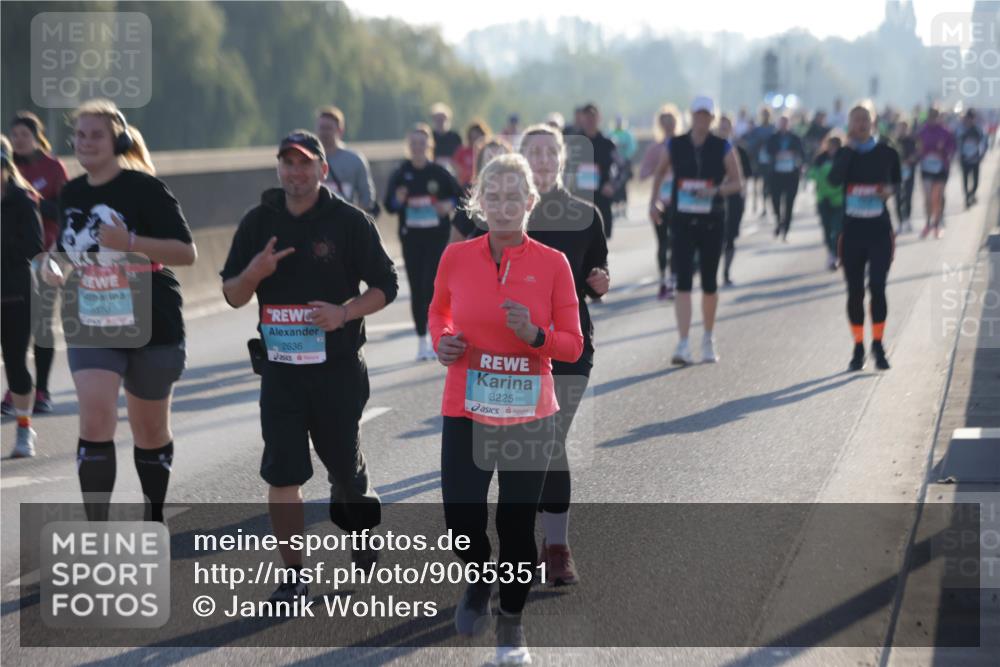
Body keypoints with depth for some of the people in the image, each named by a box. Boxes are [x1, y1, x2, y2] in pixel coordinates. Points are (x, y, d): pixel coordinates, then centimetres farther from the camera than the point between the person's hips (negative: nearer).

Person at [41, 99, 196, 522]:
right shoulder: (71, 194, 7)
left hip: (150, 326, -3)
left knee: (150, 430, 11)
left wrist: (130, 241, -27)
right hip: (90, 328, 3)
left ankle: (154, 520, 32)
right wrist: (55, 270, -1)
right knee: (95, 420, -15)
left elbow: (187, 252, -14)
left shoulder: (144, 188, -10)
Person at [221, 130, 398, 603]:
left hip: (338, 368, -2)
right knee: (281, 475, -3)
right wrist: (254, 273, -14)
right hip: (280, 368, 2)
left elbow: (385, 286, 0)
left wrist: (345, 312, -18)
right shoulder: (258, 222, 5)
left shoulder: (350, 222, -4)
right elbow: (232, 295, 9)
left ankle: (360, 524, 42)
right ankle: (294, 576, 6)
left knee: (344, 466, 10)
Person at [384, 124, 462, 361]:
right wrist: (398, 200, -19)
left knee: (431, 285, -10)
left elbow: (458, 195, 9)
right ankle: (421, 340, 15)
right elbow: (389, 205, 2)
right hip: (411, 238, 2)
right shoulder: (400, 175, 2)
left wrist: (449, 205, -12)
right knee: (416, 289, 5)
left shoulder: (439, 173, -1)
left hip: (436, 237, -2)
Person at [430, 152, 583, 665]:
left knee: (518, 523, 4)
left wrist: (534, 335, -20)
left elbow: (573, 346, -1)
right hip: (466, 411, 1)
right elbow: (437, 313, 17)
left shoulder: (553, 264, -5)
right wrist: (442, 341, -4)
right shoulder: (456, 257, -1)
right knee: (462, 521, -8)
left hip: (529, 415, 0)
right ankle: (478, 578, 28)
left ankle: (511, 622, 28)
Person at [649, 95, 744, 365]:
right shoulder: (675, 146, 1)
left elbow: (737, 183, 0)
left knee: (709, 282, 10)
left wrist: (715, 191, -18)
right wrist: (654, 201, 9)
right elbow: (660, 172, 18)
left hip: (712, 223, 0)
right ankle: (683, 345, -16)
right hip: (683, 222, 0)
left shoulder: (723, 148, -1)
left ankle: (708, 339, 28)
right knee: (683, 282, -11)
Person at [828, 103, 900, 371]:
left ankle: (878, 345, 3)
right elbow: (834, 179, -17)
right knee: (855, 291, 6)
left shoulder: (887, 153, 2)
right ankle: (858, 348, 16)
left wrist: (890, 190, -5)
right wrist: (849, 147, -15)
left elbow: (896, 180, 17)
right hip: (852, 230, 1)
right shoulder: (844, 153, 3)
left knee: (877, 287, -9)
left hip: (880, 230, -1)